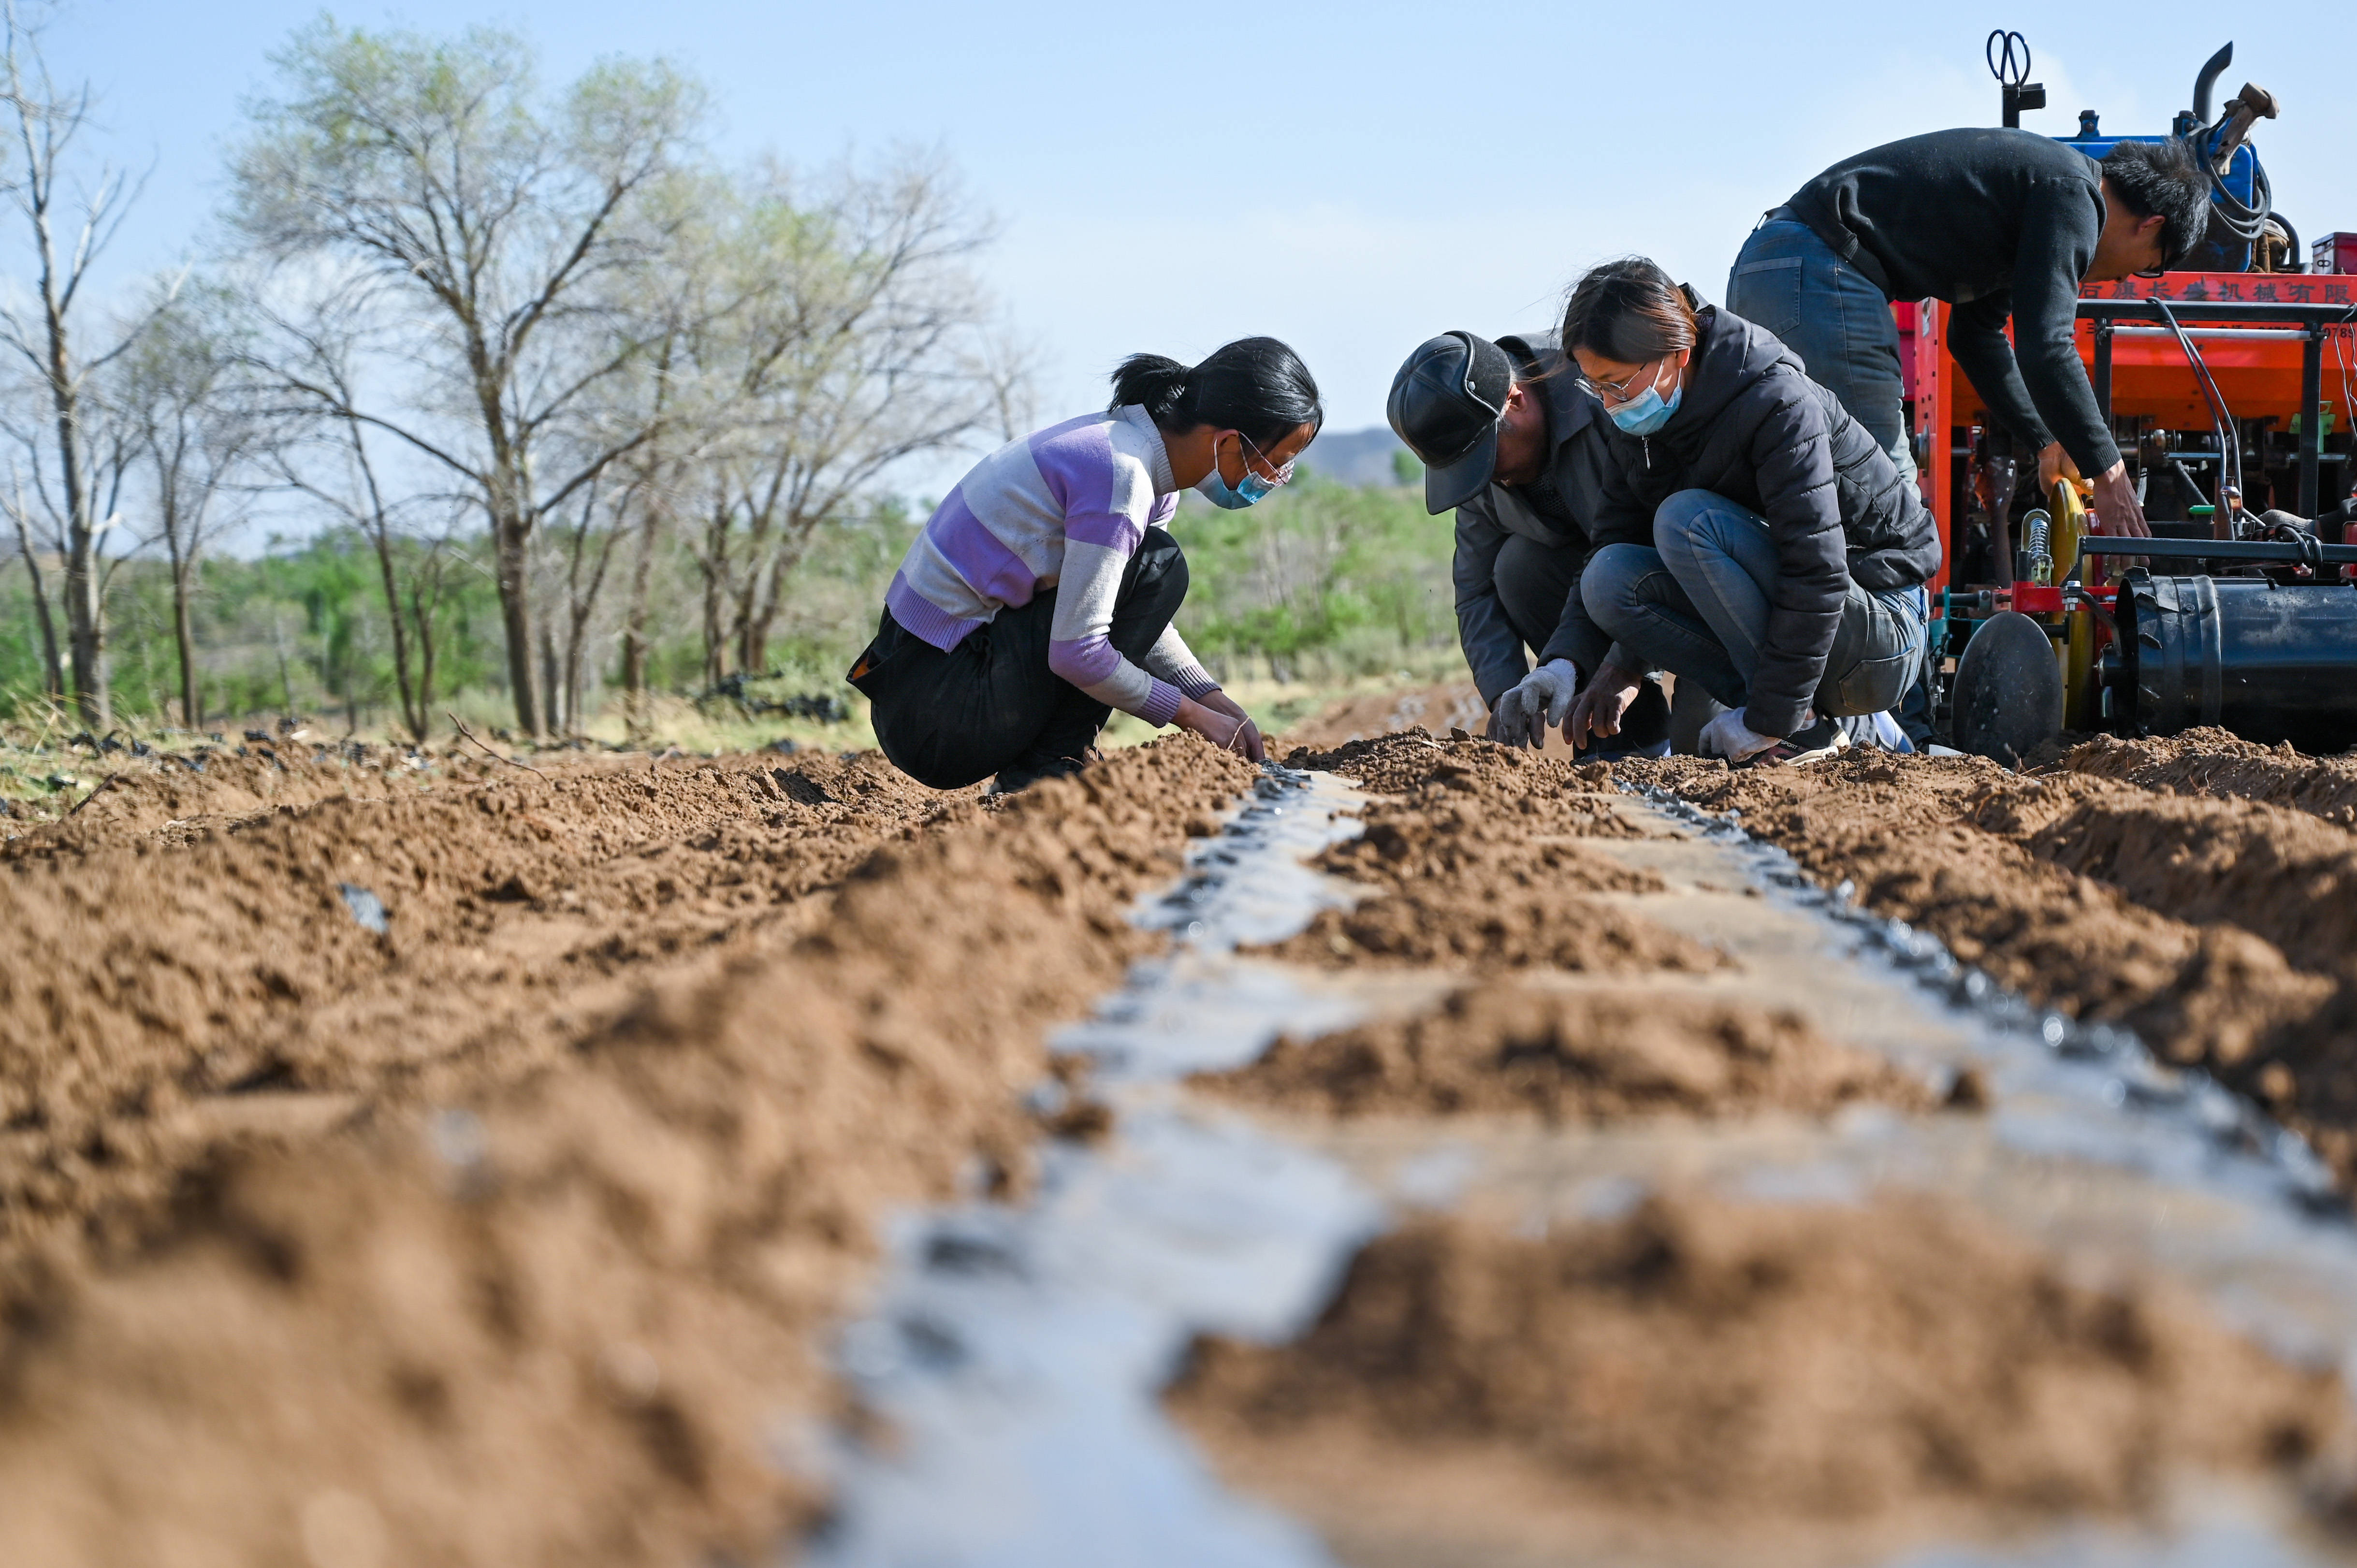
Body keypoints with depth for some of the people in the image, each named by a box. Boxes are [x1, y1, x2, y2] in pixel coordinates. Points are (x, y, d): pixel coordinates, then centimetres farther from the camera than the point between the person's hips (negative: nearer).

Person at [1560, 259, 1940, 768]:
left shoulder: (1778, 405, -23)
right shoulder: (1648, 421, 1)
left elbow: (1818, 576, -29)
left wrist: (1767, 723, -28)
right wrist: (1623, 667, -11)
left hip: (1882, 634, -8)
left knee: (1686, 519, -26)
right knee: (1607, 577, -12)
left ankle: (1803, 724, -16)